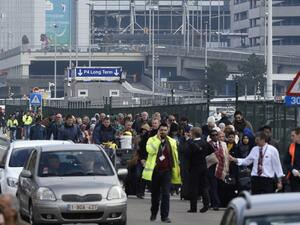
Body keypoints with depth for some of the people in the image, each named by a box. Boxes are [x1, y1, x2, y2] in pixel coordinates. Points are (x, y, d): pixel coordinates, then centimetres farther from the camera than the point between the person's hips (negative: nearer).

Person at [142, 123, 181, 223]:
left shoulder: (172, 142, 8)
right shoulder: (152, 140, 1)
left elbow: (175, 157, 14)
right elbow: (150, 150, -19)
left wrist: (177, 169, 13)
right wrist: (158, 139, -16)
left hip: (167, 171, 0)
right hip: (155, 170, 0)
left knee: (166, 194, -9)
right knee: (155, 193, 12)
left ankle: (164, 216, -9)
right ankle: (153, 213, 29)